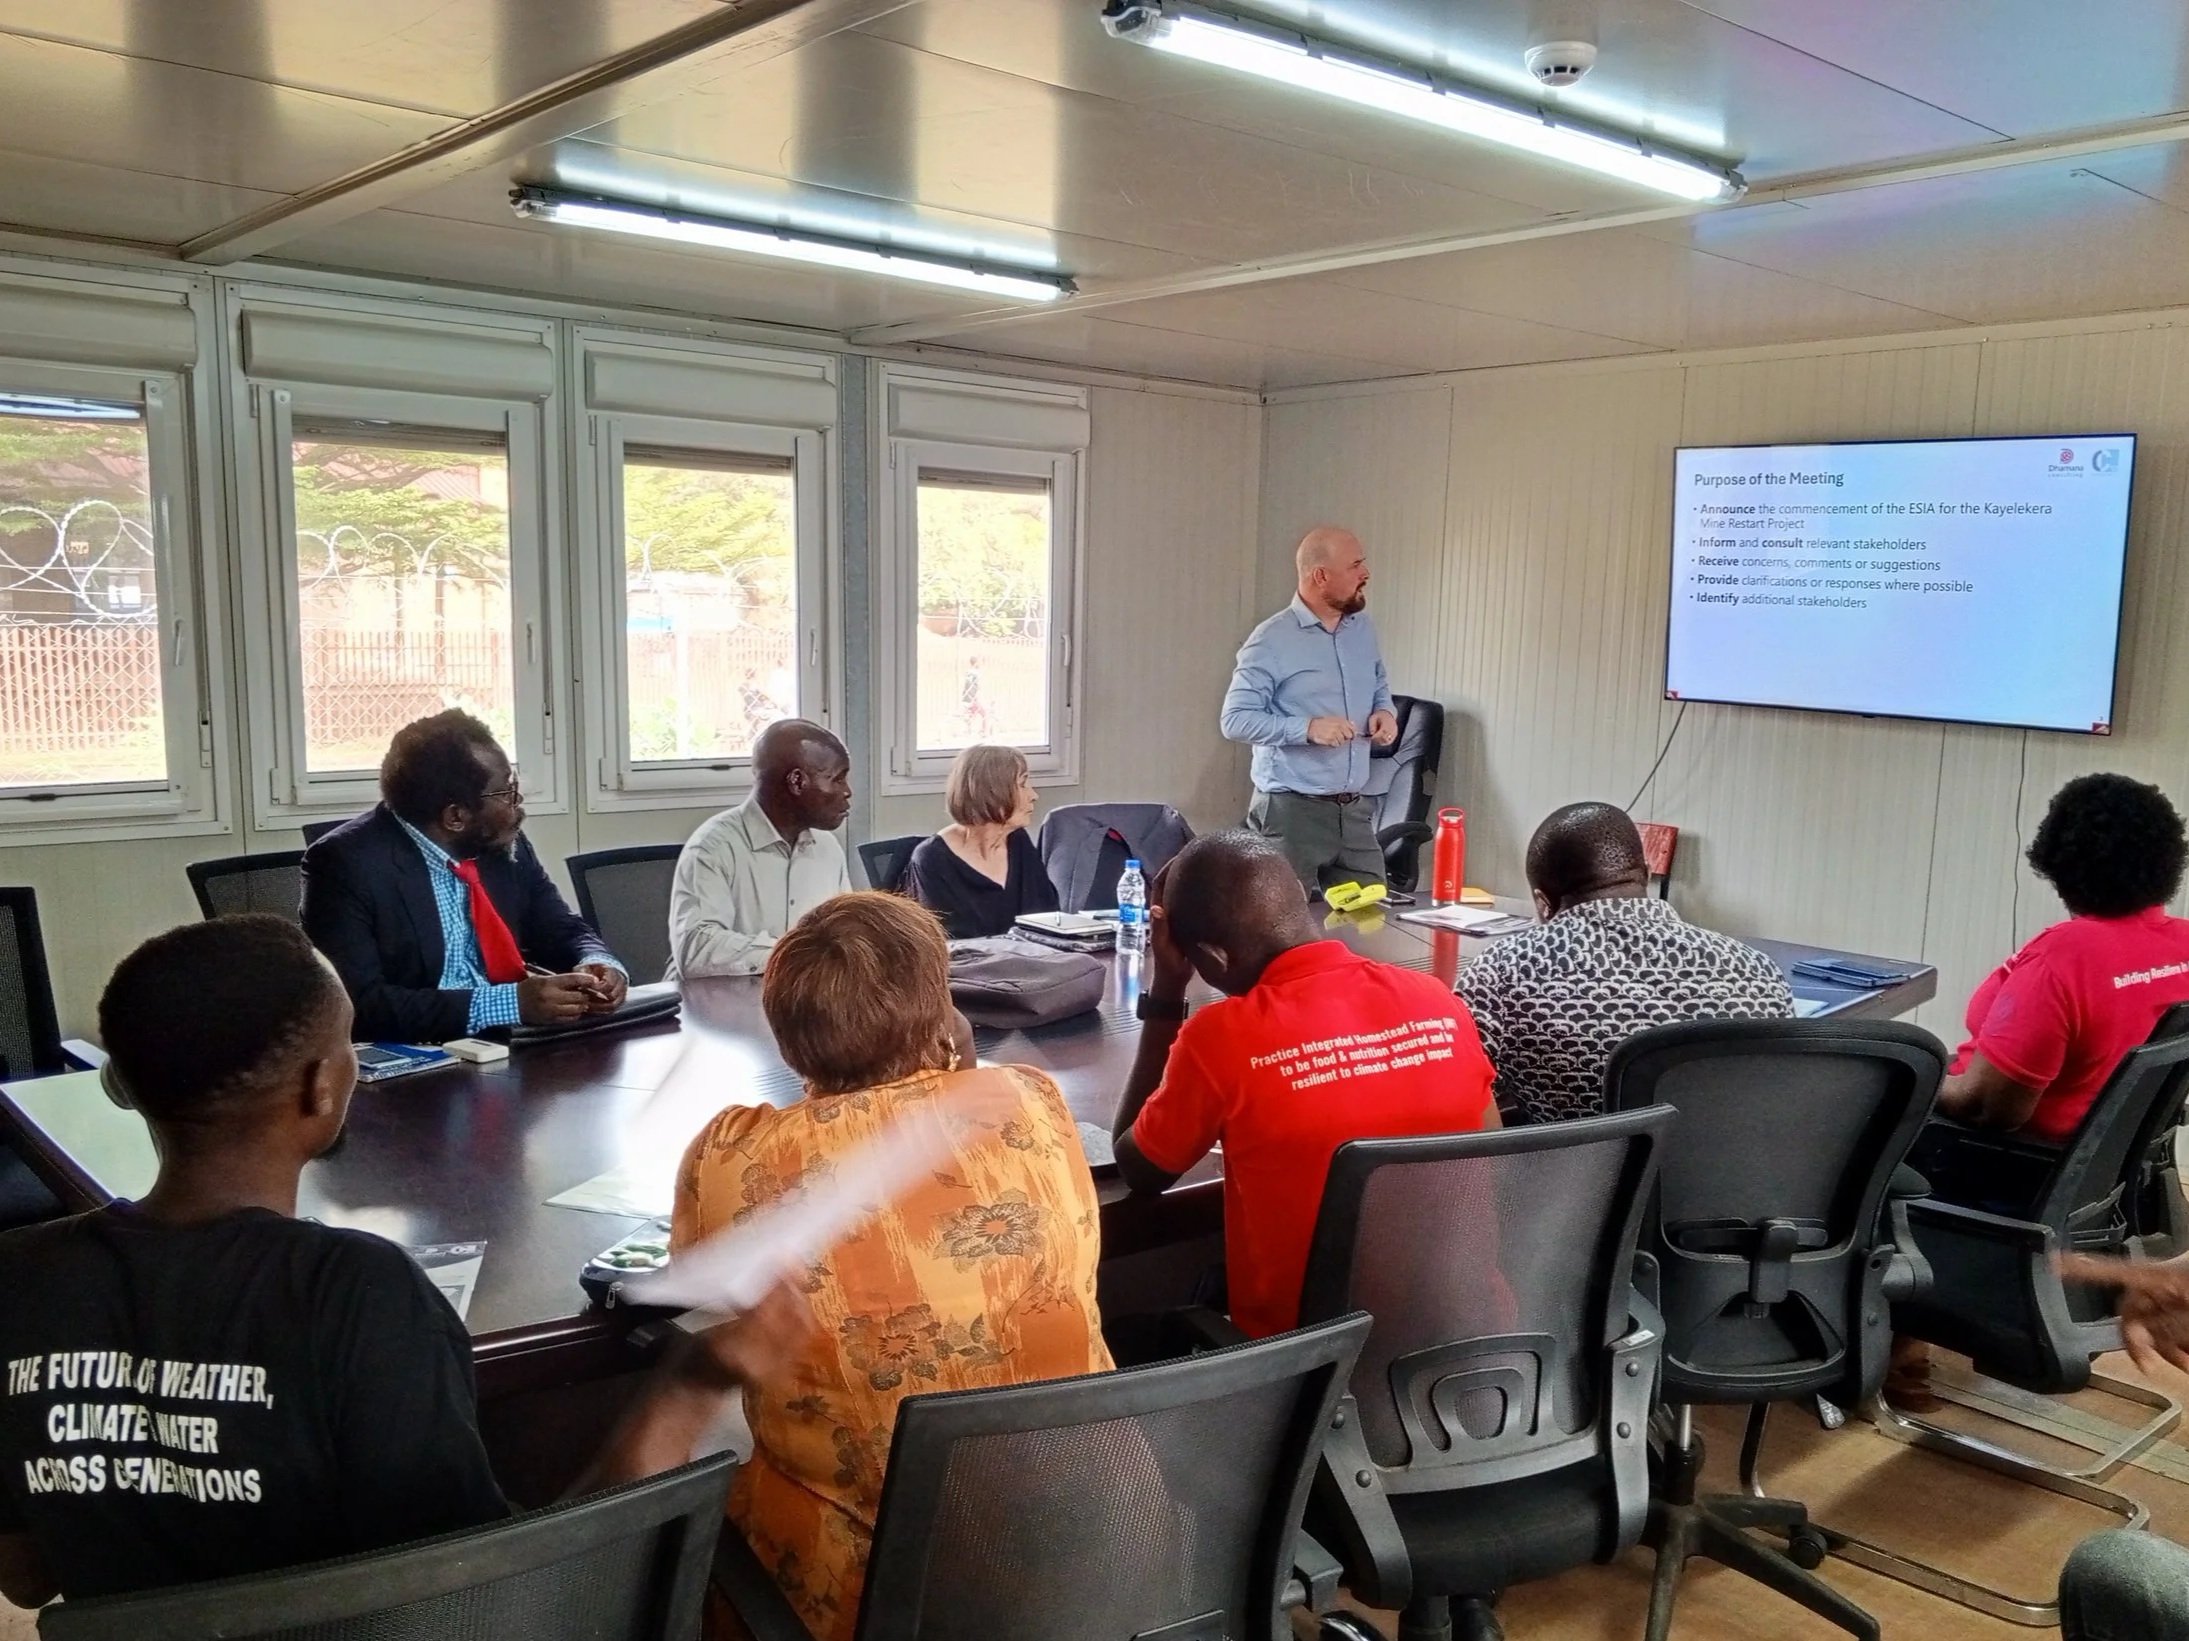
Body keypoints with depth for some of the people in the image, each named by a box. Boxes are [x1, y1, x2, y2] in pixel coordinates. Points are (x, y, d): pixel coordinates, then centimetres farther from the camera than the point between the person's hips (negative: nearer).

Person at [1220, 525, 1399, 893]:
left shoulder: (1362, 628, 11)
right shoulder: (1272, 640, -11)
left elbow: (1378, 685, 26)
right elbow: (1236, 720, -14)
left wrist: (1385, 711, 2)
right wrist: (1307, 728, -23)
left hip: (1353, 810, 6)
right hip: (1291, 810, -6)